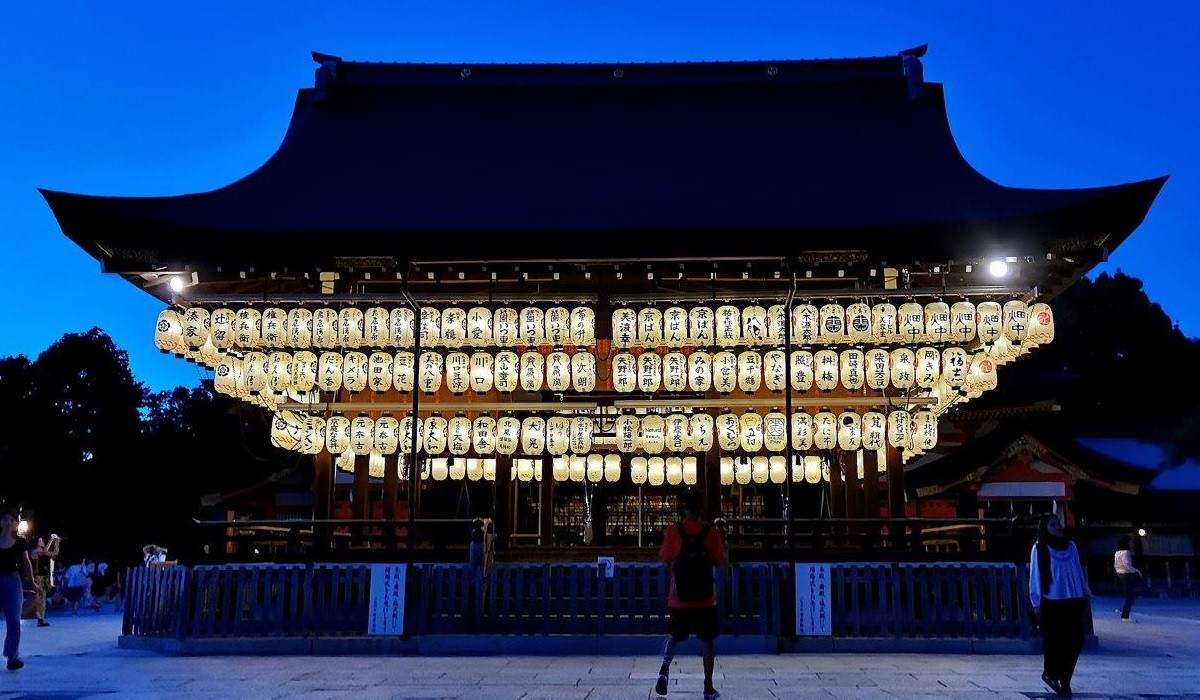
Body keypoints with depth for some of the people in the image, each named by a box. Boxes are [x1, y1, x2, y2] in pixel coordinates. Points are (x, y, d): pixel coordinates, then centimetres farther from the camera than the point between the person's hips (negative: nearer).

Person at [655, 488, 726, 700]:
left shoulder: (672, 532, -6)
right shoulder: (711, 532, -6)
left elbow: (664, 560, 0)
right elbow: (720, 562, -1)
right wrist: (724, 546, 16)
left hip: (679, 599, 0)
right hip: (705, 599, 0)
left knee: (673, 636, 14)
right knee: (707, 641, 10)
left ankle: (665, 668, -12)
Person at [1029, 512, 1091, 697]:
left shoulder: (1070, 546, 11)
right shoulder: (1039, 549, -1)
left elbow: (1079, 572, 15)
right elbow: (1035, 576, -1)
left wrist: (1085, 596, 12)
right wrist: (1037, 603, -4)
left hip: (1073, 602, 4)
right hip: (1051, 604, -4)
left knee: (1076, 642, 1)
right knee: (1054, 642, 2)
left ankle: (1064, 680, 17)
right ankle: (1050, 673, 24)